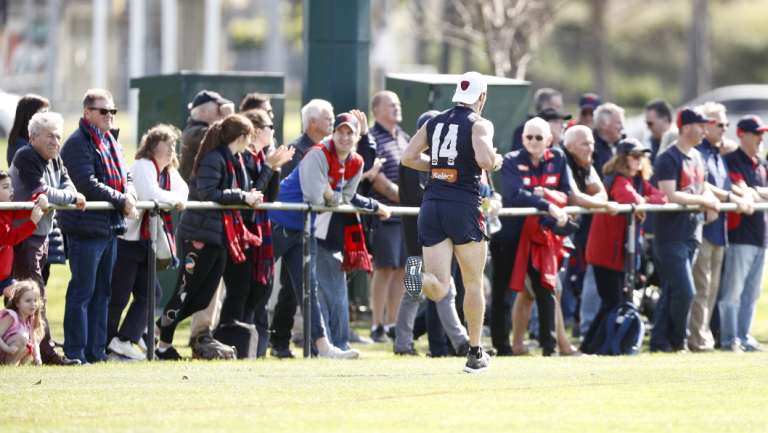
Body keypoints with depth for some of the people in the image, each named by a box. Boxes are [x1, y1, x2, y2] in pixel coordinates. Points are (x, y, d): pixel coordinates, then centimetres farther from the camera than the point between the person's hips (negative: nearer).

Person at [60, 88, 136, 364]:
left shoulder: (111, 142, 18)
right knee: (82, 291, -8)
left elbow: (125, 175, 21)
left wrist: (129, 192, -2)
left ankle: (96, 351, 17)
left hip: (110, 227, 9)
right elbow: (88, 185, -19)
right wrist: (122, 201, -15)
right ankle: (75, 352, -6)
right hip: (86, 226, -9)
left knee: (102, 292, 12)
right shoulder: (78, 143, -11)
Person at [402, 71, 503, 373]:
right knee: (474, 283, 13)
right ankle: (475, 354, 17)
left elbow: (408, 157, 10)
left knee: (439, 289, 1)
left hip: (431, 206, 4)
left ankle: (420, 279, -34)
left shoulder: (434, 122, 12)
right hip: (463, 206, -4)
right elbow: (485, 160, -20)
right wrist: (496, 162, 2)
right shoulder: (479, 125, -4)